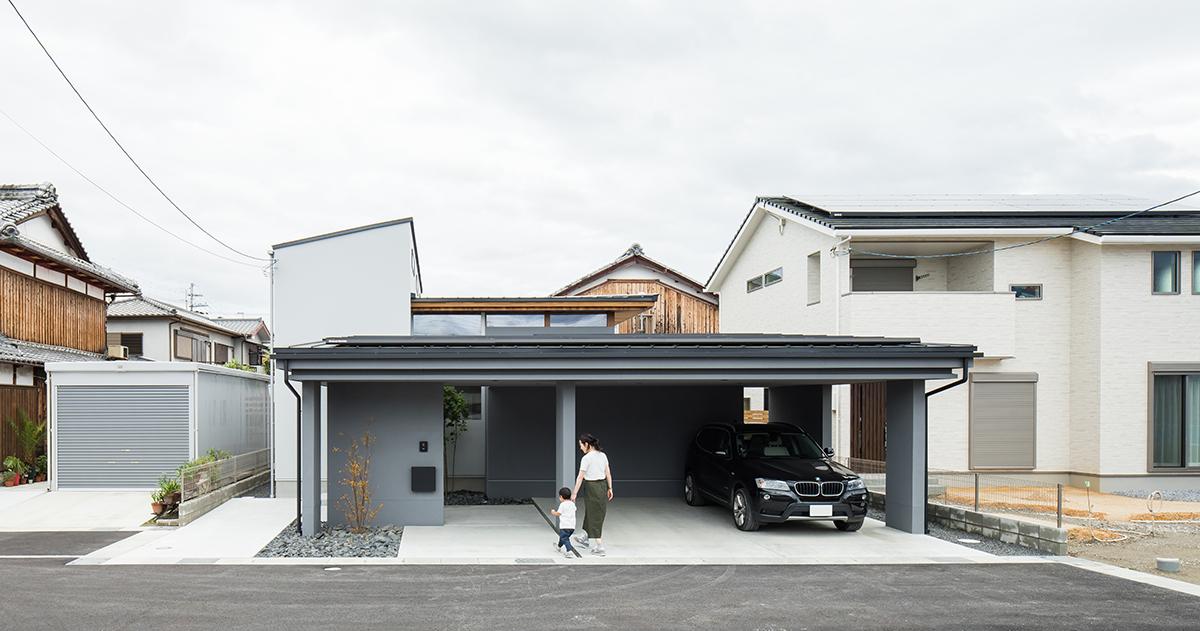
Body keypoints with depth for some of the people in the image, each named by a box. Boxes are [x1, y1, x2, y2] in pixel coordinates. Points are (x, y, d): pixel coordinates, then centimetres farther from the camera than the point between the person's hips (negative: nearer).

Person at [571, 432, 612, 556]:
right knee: (590, 513, 23)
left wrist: (574, 493, -12)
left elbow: (580, 477, -16)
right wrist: (609, 488, 14)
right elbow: (608, 473, 8)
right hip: (603, 486, 7)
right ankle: (585, 538, 40)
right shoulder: (603, 455, 4)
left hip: (591, 488, -7)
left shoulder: (586, 458, -16)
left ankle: (600, 547, -2)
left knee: (595, 517, 0)